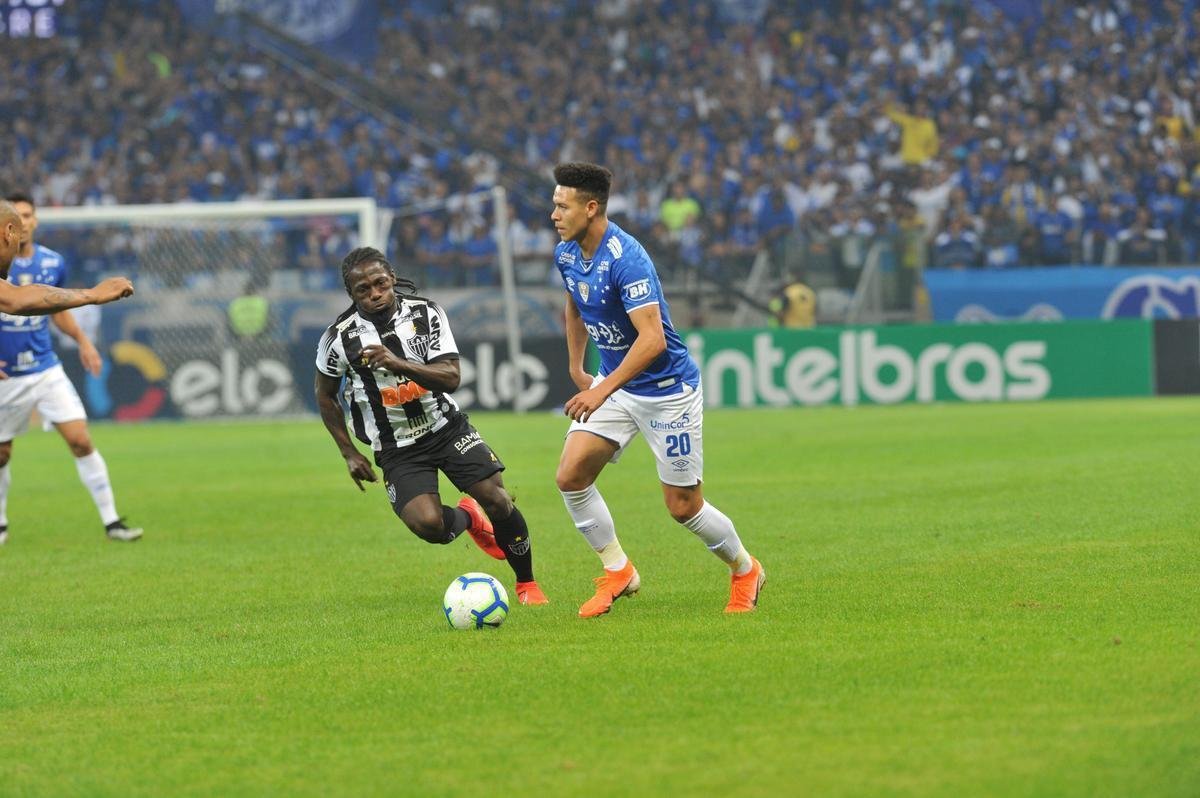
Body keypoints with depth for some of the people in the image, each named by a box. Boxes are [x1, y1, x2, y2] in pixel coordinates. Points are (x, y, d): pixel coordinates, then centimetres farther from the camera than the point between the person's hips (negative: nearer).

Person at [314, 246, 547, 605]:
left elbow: (451, 377, -19)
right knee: (428, 524, -22)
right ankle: (467, 517, 16)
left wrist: (397, 363, -34)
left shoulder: (426, 313, -10)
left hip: (446, 426, 1)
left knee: (497, 499, -15)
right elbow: (325, 395, 6)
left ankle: (526, 584, 9)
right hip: (396, 450, -1)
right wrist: (349, 453, 4)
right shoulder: (340, 337, -11)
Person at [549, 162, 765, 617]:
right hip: (613, 384, 7)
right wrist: (576, 368, 18)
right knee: (571, 476, -10)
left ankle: (745, 570, 27)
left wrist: (603, 390, -37)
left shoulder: (625, 259, -28)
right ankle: (618, 572, 5)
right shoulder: (566, 255, -1)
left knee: (683, 507, 1)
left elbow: (653, 339, -34)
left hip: (667, 390, -7)